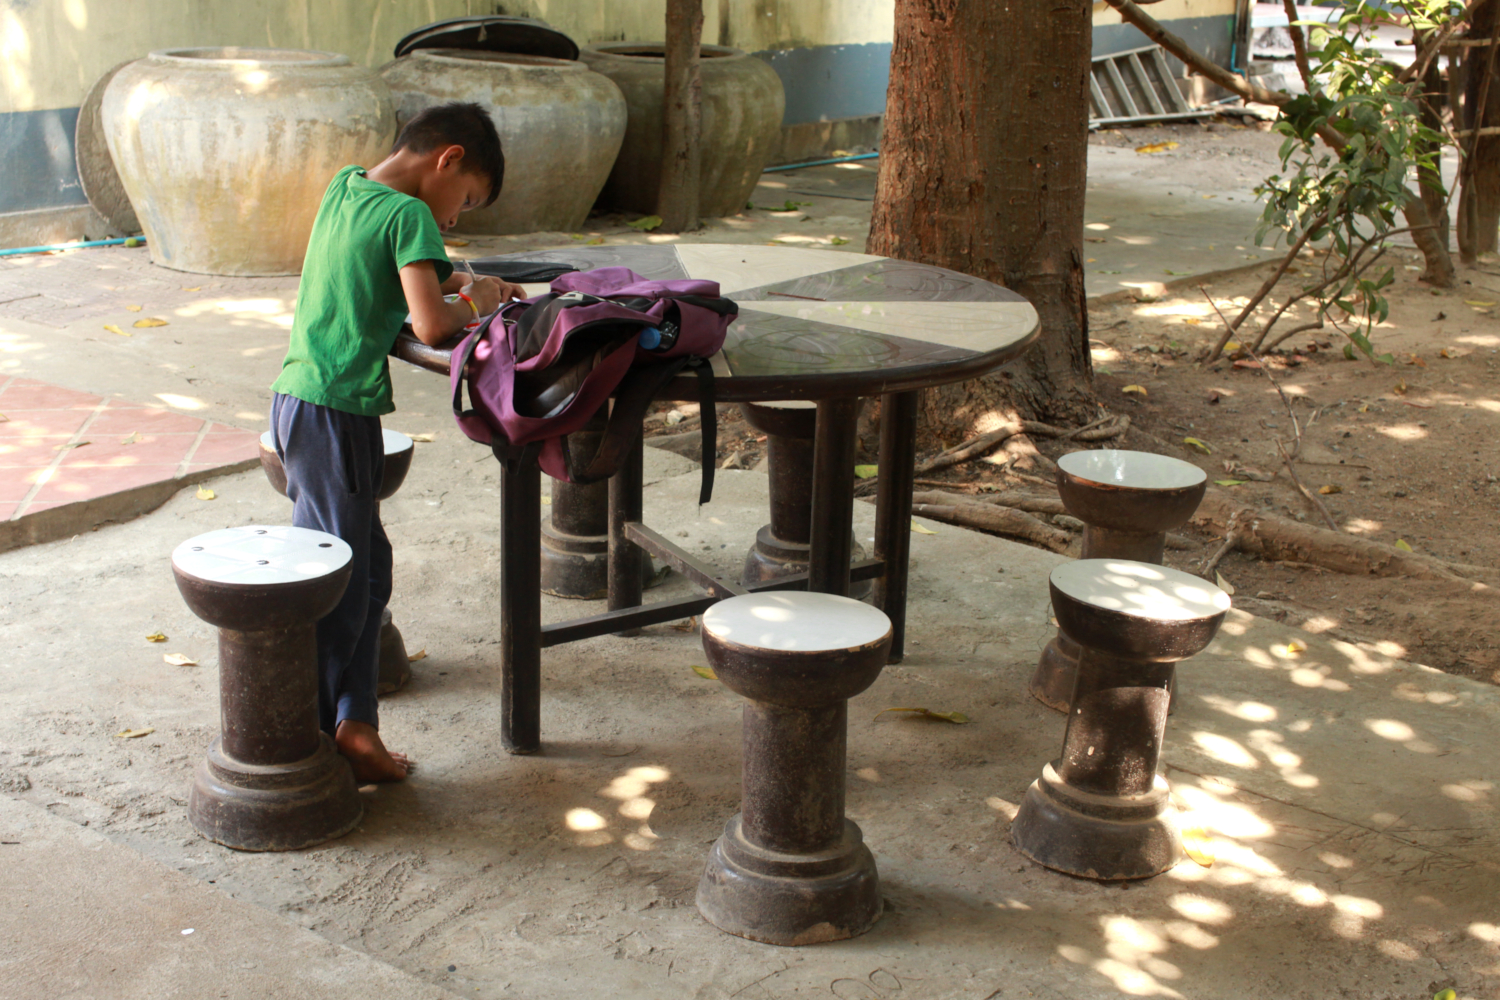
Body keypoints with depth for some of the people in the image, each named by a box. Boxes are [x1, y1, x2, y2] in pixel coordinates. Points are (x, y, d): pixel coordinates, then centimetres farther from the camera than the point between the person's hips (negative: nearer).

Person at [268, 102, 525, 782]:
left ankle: (353, 726, 21)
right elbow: (430, 325, -24)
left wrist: (462, 283, 22)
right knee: (336, 584, 0)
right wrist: (470, 306, -4)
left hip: (297, 396, 9)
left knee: (367, 568, 15)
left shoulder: (344, 187, 13)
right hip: (335, 412, -9)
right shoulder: (409, 215, -13)